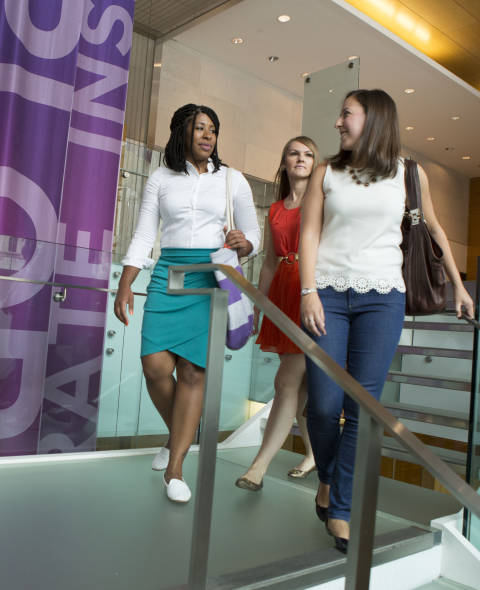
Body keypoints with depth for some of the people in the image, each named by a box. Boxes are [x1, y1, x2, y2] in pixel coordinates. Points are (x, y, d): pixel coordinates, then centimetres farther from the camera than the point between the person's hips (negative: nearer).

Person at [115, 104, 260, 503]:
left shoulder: (232, 180, 9)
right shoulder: (161, 179, 11)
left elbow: (254, 236, 10)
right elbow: (144, 237, 8)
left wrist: (242, 243, -14)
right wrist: (125, 286, -1)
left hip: (212, 277, -1)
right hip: (169, 275, 1)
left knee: (193, 369, -7)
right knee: (156, 364, -11)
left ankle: (175, 468, 4)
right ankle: (179, 435, 19)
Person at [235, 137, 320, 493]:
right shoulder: (275, 210, 19)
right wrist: (256, 307, 17)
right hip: (283, 294, 6)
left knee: (288, 381, -10)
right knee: (301, 384, 9)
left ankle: (259, 467, -7)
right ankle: (315, 453, 26)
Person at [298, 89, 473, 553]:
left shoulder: (409, 174, 10)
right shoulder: (327, 172, 10)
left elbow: (433, 229, 21)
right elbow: (308, 235, 5)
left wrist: (457, 284, 23)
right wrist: (309, 292, -7)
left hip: (382, 297, 0)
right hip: (327, 293, 0)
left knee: (363, 406, -5)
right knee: (323, 404, -4)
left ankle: (341, 509, 9)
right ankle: (327, 478, 25)